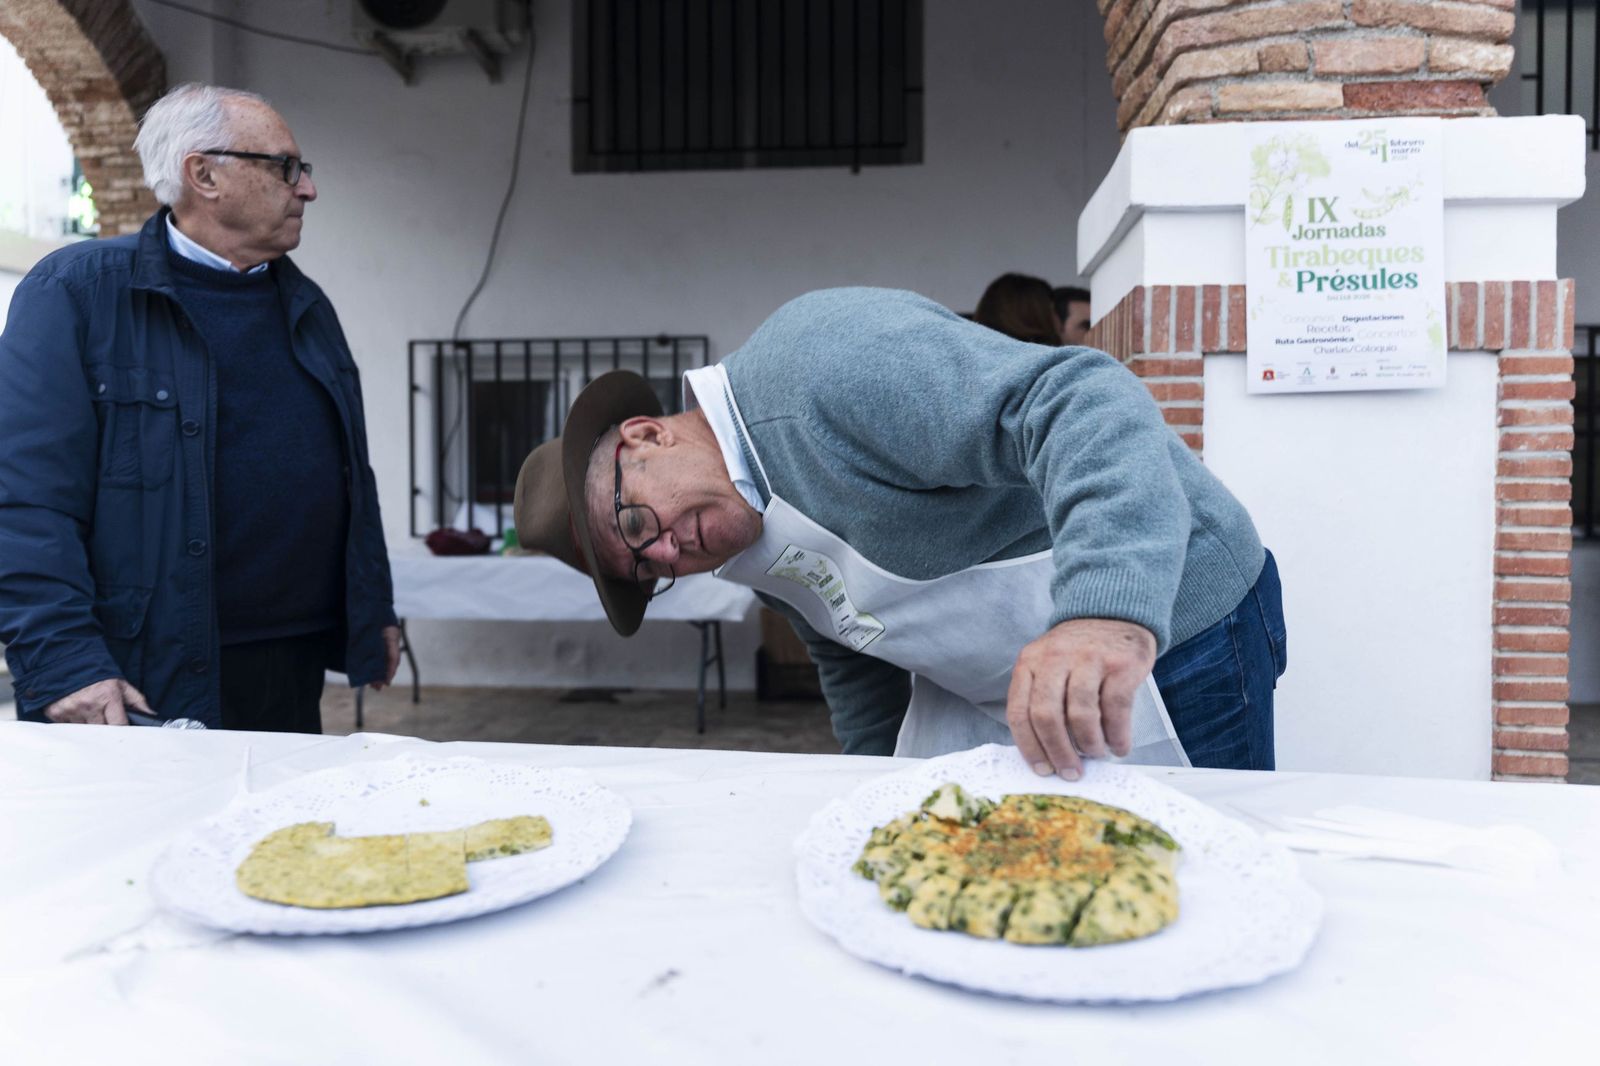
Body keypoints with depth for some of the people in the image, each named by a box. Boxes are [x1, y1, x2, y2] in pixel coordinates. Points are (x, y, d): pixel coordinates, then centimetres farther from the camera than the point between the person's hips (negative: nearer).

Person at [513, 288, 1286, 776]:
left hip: (1172, 619, -8)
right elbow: (858, 671, 17)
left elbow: (1079, 402, -37)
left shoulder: (826, 360, -26)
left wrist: (1108, 613, -51)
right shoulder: (753, 551, 5)